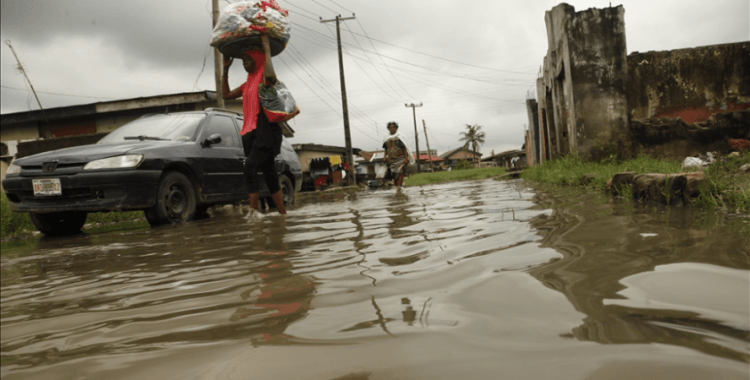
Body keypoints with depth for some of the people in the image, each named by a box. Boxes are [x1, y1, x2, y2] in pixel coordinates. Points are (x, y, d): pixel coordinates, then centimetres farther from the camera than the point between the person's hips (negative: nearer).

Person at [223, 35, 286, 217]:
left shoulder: (264, 78, -2)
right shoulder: (248, 83, 23)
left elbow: (270, 76, -28)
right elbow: (227, 94, 28)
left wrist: (267, 49, -18)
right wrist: (226, 69, 26)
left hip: (266, 131, -9)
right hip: (252, 132, 9)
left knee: (250, 167, -24)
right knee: (270, 174, 6)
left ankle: (253, 211, -26)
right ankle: (283, 214, 9)